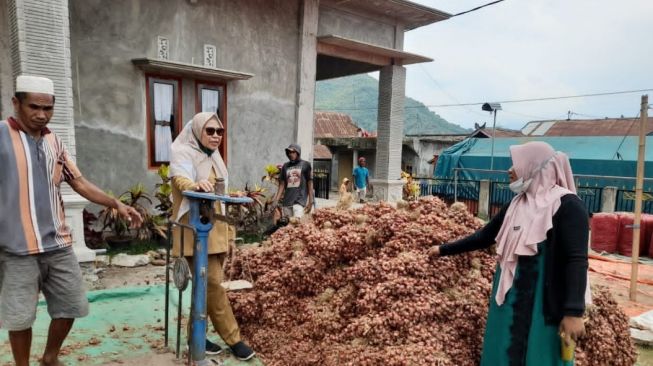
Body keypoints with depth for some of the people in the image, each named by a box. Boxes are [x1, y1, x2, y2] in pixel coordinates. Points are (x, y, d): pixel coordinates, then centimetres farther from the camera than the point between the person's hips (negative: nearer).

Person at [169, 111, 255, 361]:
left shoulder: (213, 156, 16)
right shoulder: (184, 153, -8)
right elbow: (180, 179, -29)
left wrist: (227, 227, 20)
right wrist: (195, 185, -53)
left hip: (215, 228, 8)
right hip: (194, 229, -8)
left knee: (206, 285, 12)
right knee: (213, 283, -8)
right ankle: (233, 339, 2)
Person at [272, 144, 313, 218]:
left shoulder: (305, 165, 3)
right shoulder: (285, 166, 13)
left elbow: (310, 184, 4)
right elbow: (282, 185, 13)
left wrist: (310, 202, -1)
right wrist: (276, 200, 4)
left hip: (300, 200, -4)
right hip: (286, 201, 4)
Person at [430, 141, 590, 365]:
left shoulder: (567, 205, -12)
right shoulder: (517, 204, 9)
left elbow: (576, 261, -18)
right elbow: (484, 236, 17)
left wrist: (574, 312, -23)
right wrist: (444, 250, 21)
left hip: (543, 304, -7)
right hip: (510, 300, 7)